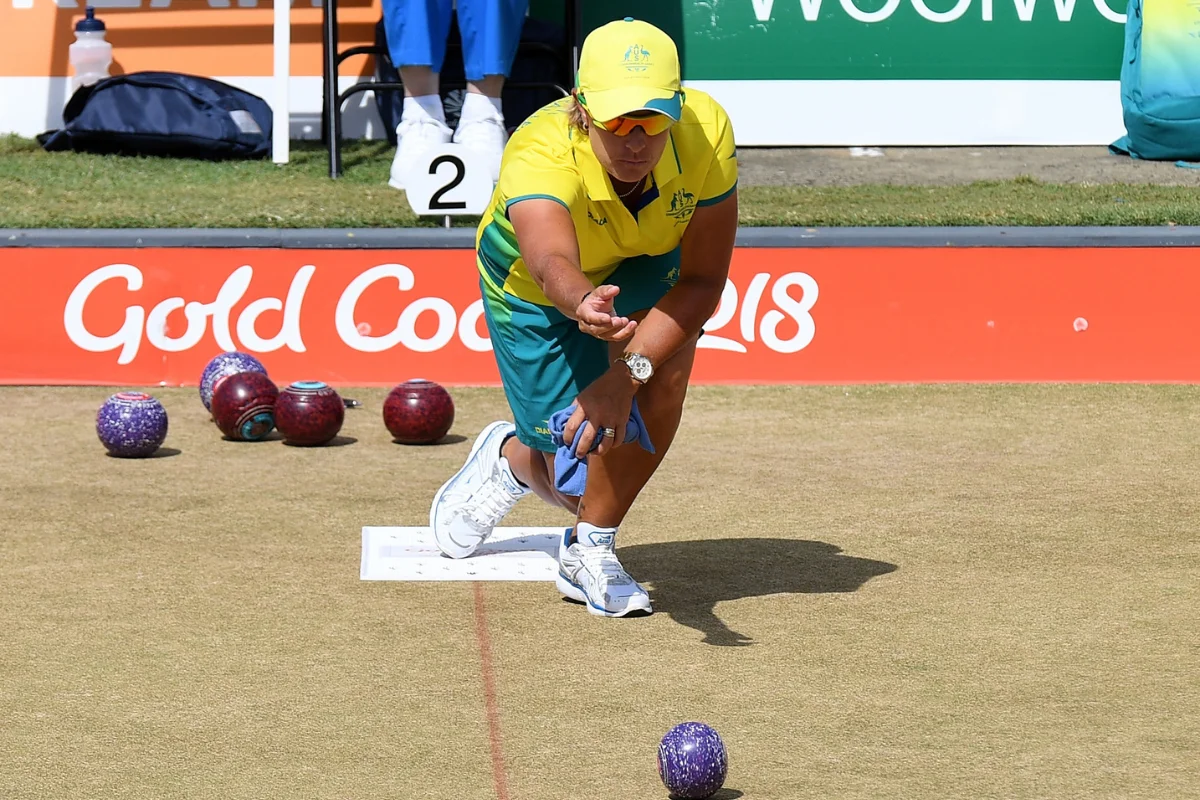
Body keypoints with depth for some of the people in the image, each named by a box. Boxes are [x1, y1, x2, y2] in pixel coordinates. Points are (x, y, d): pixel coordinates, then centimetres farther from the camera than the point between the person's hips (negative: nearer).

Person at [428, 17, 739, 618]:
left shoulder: (708, 134, -34)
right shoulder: (539, 157, -43)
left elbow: (703, 281, -30)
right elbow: (552, 264, -63)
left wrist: (627, 372, -43)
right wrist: (584, 306, -87)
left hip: (647, 267, 2)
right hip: (531, 296, -2)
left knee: (667, 356, -31)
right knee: (582, 482, -4)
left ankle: (590, 550, -10)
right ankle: (512, 458, 37)